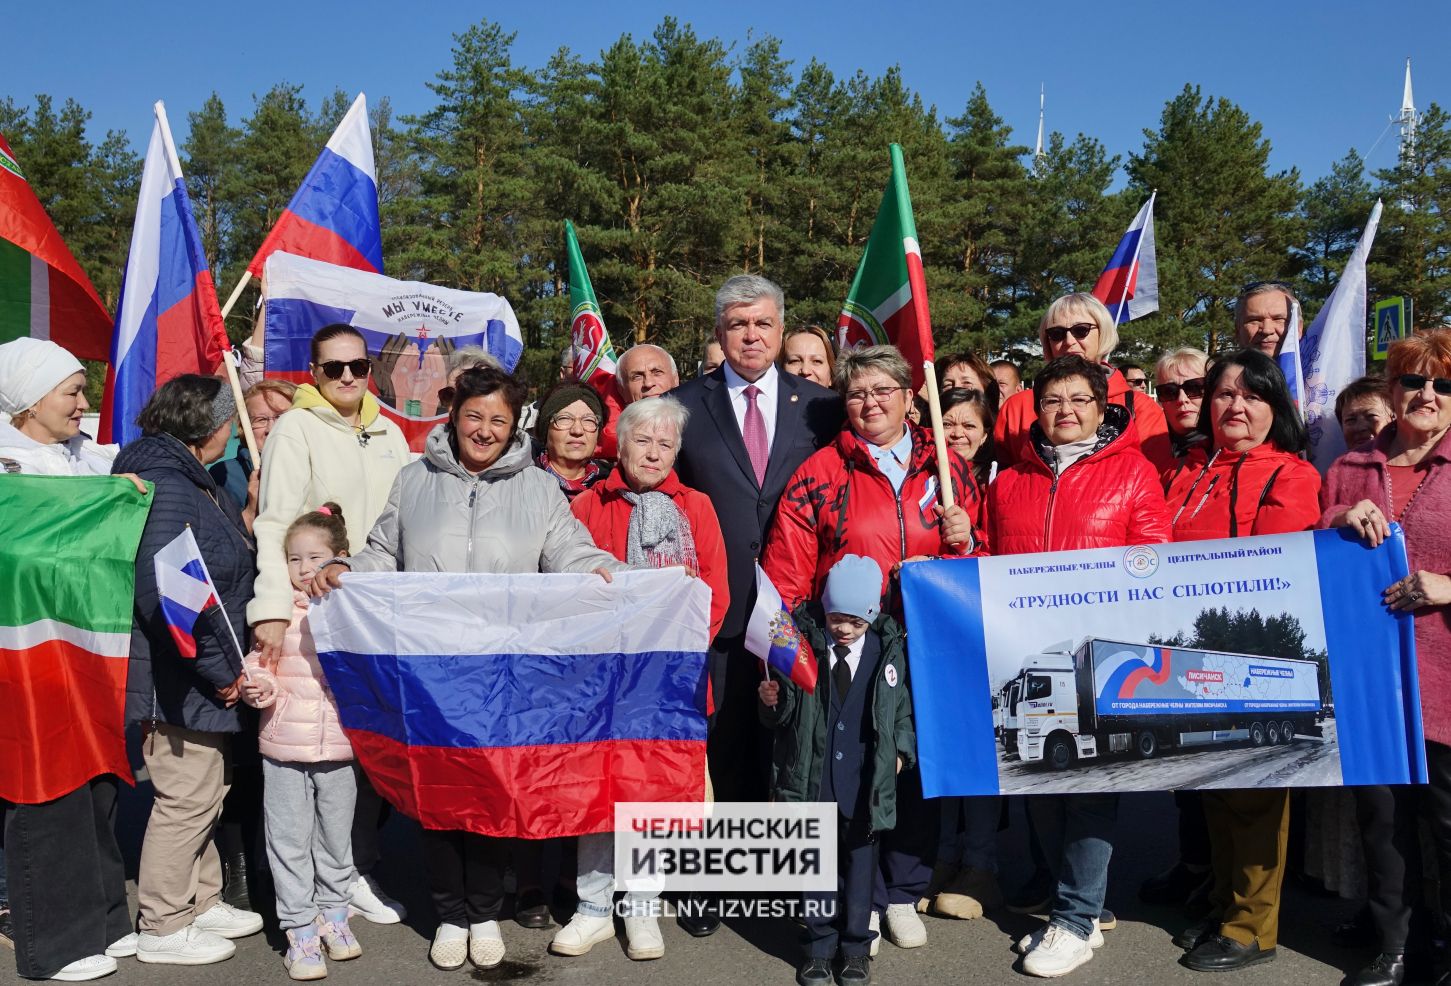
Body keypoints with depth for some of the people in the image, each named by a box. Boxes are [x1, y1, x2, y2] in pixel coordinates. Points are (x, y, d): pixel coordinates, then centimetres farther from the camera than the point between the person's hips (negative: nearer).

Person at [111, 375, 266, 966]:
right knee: (186, 799, 1)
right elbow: (162, 595, -29)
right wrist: (217, 670, -22)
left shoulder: (193, 481, 12)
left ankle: (202, 902, 35)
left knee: (204, 794, 20)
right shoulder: (166, 489, -21)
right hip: (178, 680, -11)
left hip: (203, 679, 11)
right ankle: (162, 928, 17)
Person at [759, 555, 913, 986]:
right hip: (812, 776, 0)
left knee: (859, 861, 11)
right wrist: (772, 702, -17)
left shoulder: (890, 648, -1)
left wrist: (901, 749, -1)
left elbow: (905, 707, 10)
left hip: (866, 781, 0)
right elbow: (782, 719, 3)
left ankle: (856, 946, 27)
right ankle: (820, 944, 27)